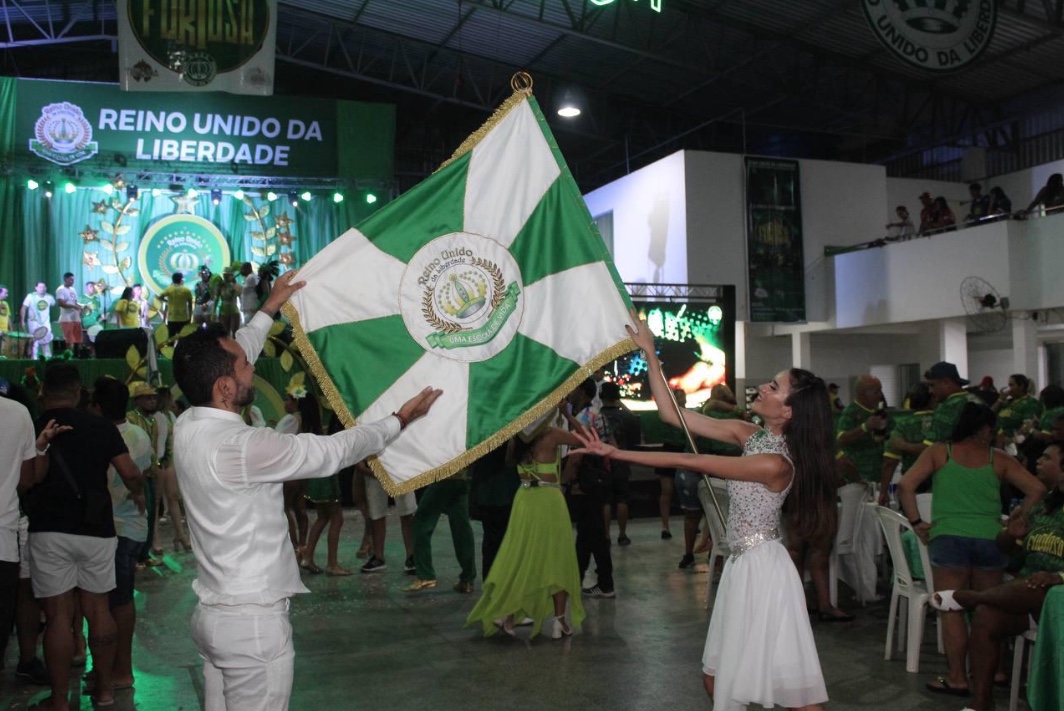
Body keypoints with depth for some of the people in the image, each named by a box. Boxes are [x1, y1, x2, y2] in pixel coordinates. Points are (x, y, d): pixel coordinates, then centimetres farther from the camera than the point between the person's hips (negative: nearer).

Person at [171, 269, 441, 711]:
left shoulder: (189, 426, 1)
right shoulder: (240, 446, -24)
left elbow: (229, 359, 18)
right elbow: (329, 452, -15)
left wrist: (269, 309, 30)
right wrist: (398, 422, -1)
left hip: (213, 612, 9)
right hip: (253, 620, -9)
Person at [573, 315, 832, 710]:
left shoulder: (775, 464, -24)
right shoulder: (749, 434, 0)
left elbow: (686, 462, -24)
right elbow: (672, 414, 0)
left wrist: (616, 453, -20)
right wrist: (649, 352, -3)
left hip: (761, 567, -9)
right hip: (742, 564, 9)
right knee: (718, 679, 16)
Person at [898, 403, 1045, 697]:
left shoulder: (939, 452, 6)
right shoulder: (998, 459, 10)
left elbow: (905, 486, -6)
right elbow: (1036, 489, 7)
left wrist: (917, 523, 0)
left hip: (949, 537, -2)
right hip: (990, 538, 2)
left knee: (952, 610, 3)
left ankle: (957, 678, 5)